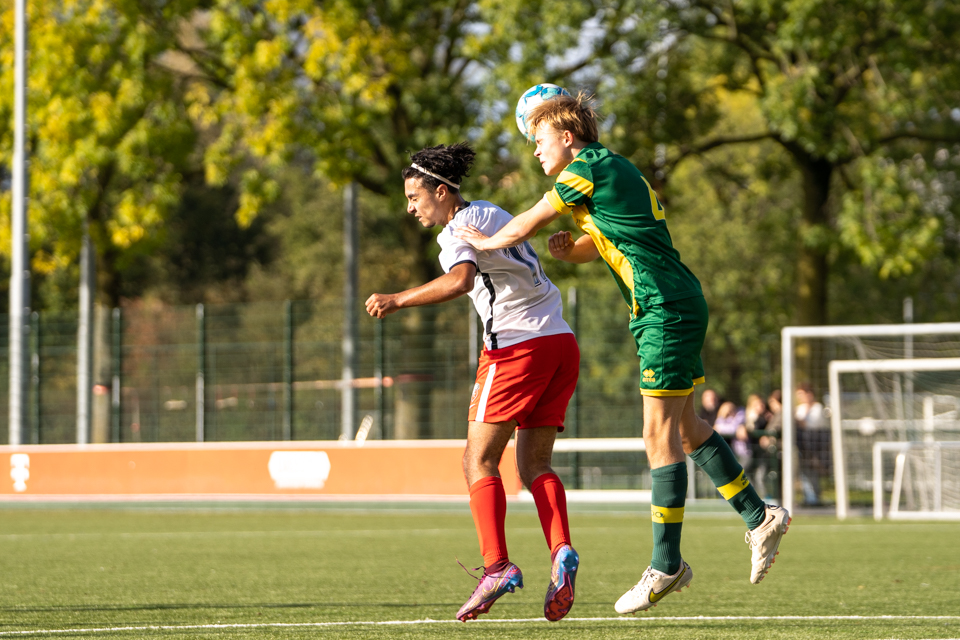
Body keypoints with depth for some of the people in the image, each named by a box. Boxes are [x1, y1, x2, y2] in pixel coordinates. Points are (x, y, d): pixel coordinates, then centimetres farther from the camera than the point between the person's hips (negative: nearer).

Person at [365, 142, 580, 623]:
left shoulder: (457, 230, -8)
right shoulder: (492, 213, 20)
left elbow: (461, 280, -29)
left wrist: (398, 300, -29)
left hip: (518, 345, -8)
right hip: (561, 342, 8)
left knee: (479, 461, -3)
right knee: (534, 464, 7)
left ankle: (497, 565, -16)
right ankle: (561, 553, -15)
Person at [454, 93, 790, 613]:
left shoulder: (589, 169, -10)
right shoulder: (610, 170, 20)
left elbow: (525, 226, -1)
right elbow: (590, 249, 27)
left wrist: (485, 241, 18)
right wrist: (567, 248, 4)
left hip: (666, 310, -10)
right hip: (675, 309, 10)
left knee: (660, 434, -8)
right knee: (685, 427, 16)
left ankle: (666, 565, -7)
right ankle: (759, 518, 21)